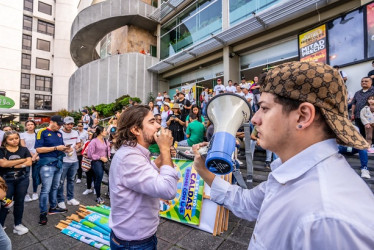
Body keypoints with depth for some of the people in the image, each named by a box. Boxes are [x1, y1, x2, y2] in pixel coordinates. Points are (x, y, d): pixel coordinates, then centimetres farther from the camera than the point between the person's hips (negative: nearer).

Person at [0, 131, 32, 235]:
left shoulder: (24, 149, 3)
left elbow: (29, 162, -8)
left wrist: (10, 164, -12)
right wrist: (22, 160, -12)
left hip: (22, 180, 2)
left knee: (19, 202, 11)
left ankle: (18, 224, 26)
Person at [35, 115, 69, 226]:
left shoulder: (59, 133, 12)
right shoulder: (42, 132, -7)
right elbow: (39, 149, -14)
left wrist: (64, 148, -4)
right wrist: (56, 148, -18)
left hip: (58, 163, 6)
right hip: (47, 164, -6)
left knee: (55, 187, 16)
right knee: (46, 189, -1)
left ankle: (53, 207, 30)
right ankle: (43, 213, 12)